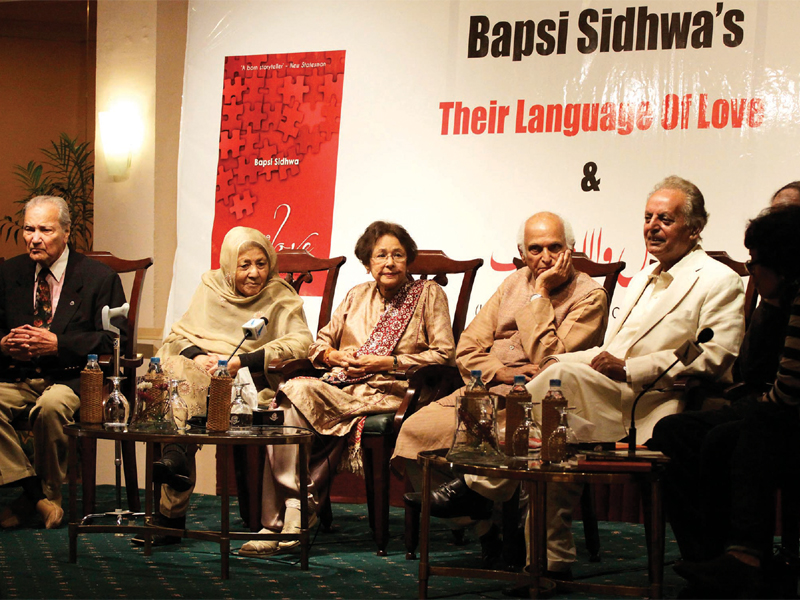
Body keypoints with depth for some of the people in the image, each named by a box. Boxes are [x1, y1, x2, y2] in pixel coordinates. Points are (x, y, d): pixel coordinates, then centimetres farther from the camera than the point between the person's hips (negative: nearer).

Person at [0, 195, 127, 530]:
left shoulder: (99, 277, 0)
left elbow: (113, 339, -7)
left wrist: (57, 343, -18)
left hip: (71, 379, -4)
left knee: (50, 405, -37)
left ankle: (48, 490, -14)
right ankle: (35, 492, -21)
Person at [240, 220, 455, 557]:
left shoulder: (429, 295, 9)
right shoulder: (358, 296, 23)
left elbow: (443, 355, -2)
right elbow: (318, 344, 24)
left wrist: (385, 362, -9)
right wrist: (336, 355, 0)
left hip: (388, 391, -5)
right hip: (342, 387, 5)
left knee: (299, 393, -30)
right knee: (284, 407, -28)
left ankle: (298, 508, -24)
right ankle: (277, 522, -28)